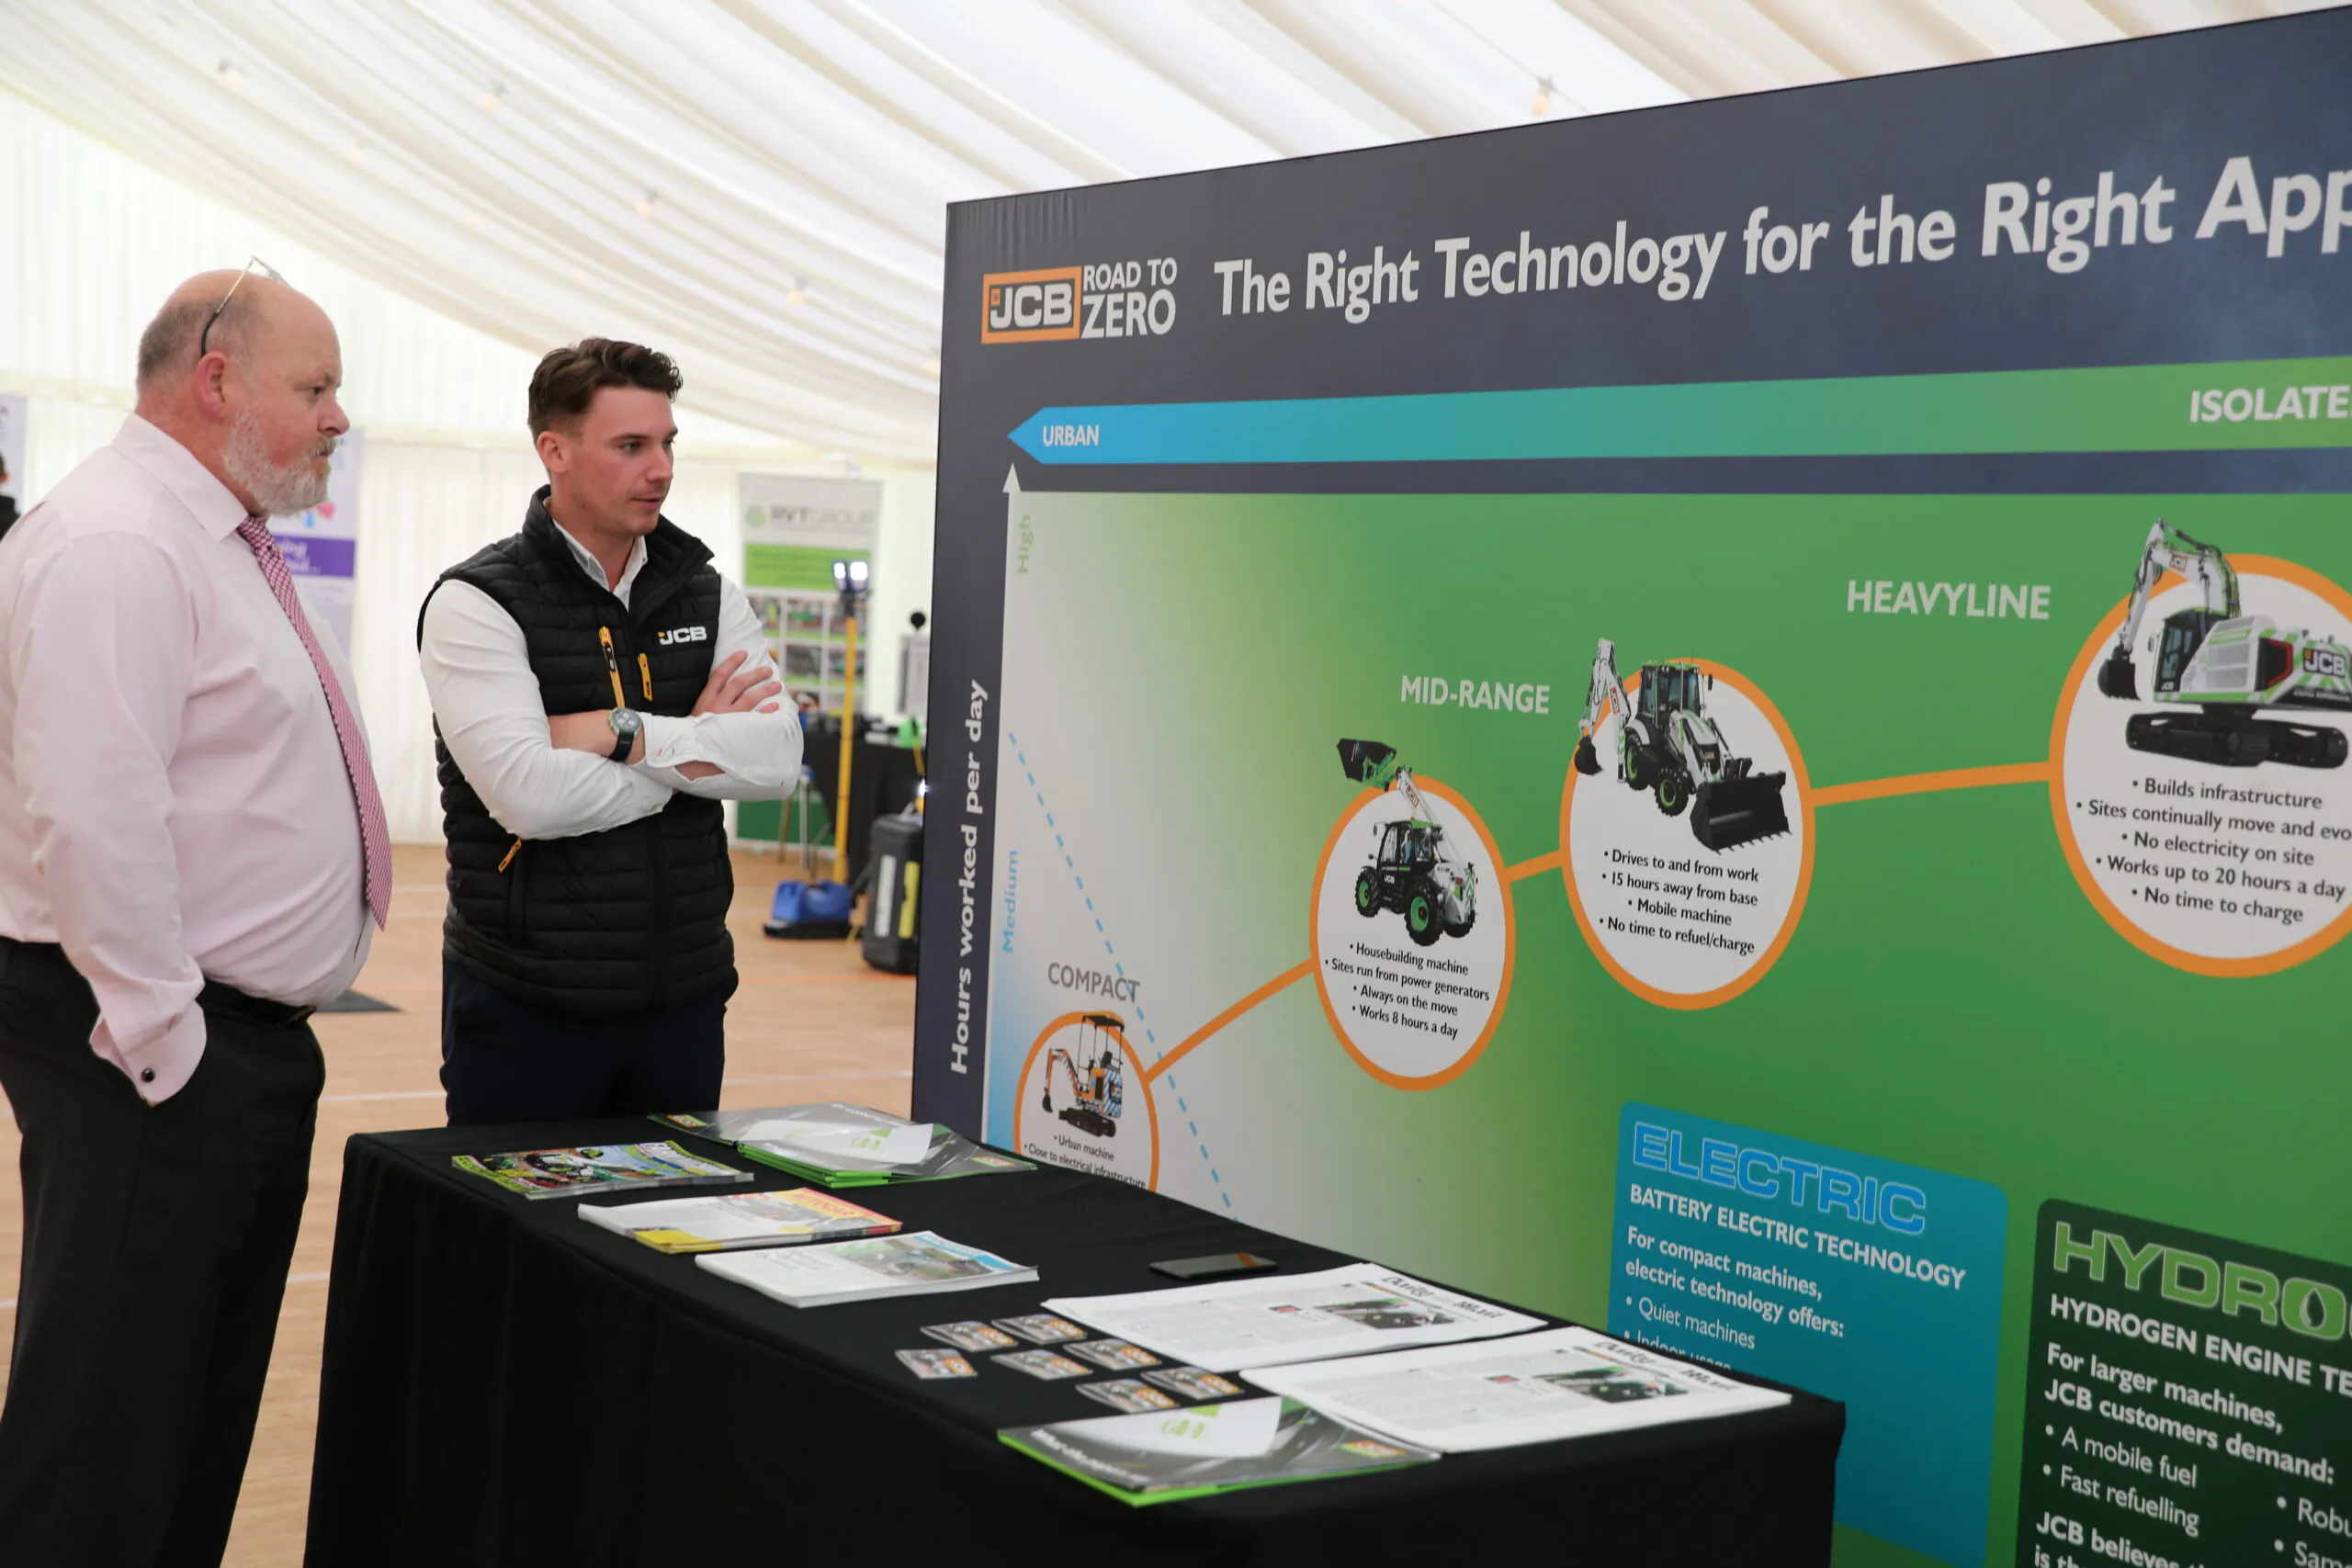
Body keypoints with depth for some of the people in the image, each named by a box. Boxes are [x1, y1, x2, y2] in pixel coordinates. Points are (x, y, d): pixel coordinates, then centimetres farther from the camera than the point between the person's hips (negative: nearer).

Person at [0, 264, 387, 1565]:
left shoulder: (217, 542, 17)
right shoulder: (113, 545, -17)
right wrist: (163, 1041, -22)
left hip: (249, 1041, 11)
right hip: (158, 1059, -11)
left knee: (205, 1405, 17)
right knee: (106, 1413, -4)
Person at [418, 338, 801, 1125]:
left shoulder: (709, 595, 7)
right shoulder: (477, 604, -7)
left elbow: (779, 757, -8)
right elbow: (527, 794, -22)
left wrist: (625, 733, -19)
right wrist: (696, 746, -11)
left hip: (684, 999, 4)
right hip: (527, 1005, -4)